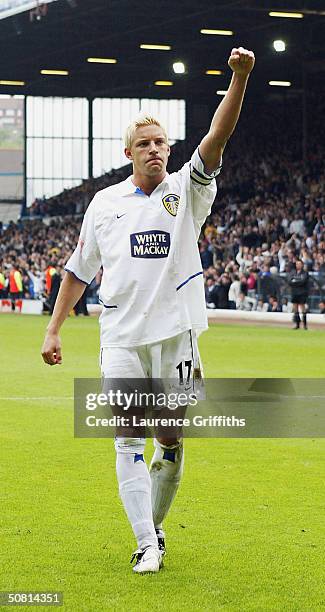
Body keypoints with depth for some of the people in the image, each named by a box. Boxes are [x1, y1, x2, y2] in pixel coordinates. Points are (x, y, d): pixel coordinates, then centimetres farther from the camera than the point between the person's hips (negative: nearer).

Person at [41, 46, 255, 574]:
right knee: (129, 441, -6)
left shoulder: (186, 191, 3)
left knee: (171, 441, 4)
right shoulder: (105, 203, 10)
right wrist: (53, 330, 13)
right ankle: (147, 547, -5)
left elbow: (217, 138, -13)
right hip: (121, 336, 1)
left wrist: (239, 77, -27)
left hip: (176, 333, -1)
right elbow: (79, 269, 16)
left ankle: (154, 527, 24)